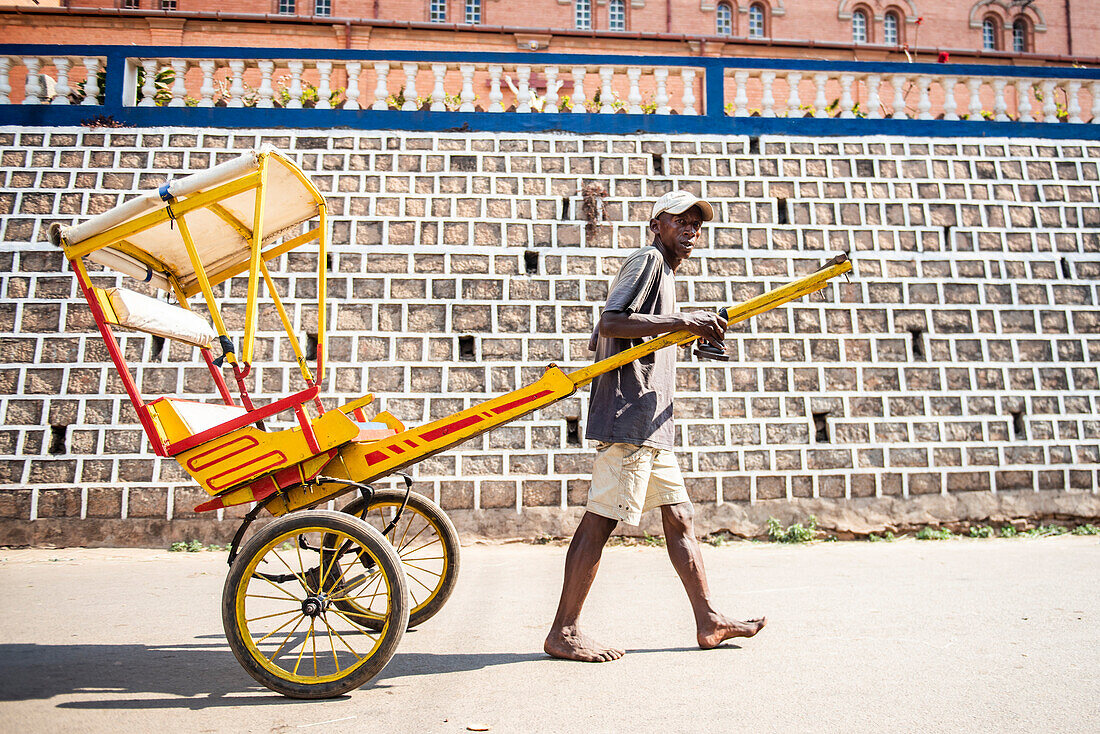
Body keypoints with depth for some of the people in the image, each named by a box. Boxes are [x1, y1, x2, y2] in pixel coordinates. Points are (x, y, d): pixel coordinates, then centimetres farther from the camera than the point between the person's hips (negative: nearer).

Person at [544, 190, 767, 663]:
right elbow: (609, 324, -20)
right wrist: (682, 321, -23)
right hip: (628, 415, -11)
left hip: (650, 424, 11)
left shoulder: (664, 272, 26)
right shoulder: (647, 260, -4)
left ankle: (708, 622, 18)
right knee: (600, 519, -8)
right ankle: (563, 633, -1)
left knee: (679, 517, 11)